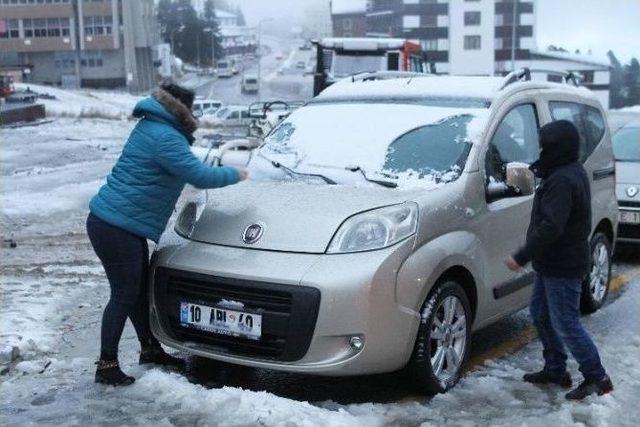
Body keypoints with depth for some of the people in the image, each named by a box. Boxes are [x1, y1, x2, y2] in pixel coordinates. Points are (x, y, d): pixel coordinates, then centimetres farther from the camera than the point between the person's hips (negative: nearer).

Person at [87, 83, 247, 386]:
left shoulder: (149, 128, 14)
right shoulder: (165, 138, -18)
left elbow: (187, 171, 28)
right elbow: (200, 176, -20)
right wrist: (234, 175, -4)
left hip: (122, 225, 10)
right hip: (115, 227, -10)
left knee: (140, 290, 18)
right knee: (124, 295, -4)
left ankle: (150, 349, 31)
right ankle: (107, 365, 5)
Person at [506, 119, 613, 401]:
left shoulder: (562, 181, -23)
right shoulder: (573, 172, 10)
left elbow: (551, 227, -30)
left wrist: (522, 257, -26)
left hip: (563, 268, -11)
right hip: (552, 264, 11)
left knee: (566, 324, -4)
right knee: (540, 314, 19)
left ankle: (597, 378, 7)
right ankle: (555, 370, 29)